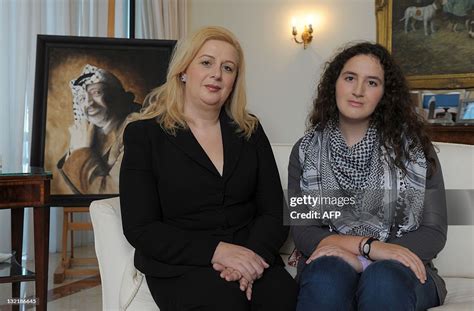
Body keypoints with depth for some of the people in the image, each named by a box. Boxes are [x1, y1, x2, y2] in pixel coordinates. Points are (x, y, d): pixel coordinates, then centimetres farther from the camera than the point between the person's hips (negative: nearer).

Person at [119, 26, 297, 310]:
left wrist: (254, 254, -14)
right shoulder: (144, 134, 1)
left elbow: (275, 212, 7)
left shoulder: (250, 131, 11)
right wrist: (216, 250, -18)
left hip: (251, 260, 3)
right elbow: (140, 228, -6)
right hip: (178, 266, -2)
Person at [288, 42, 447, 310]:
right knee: (328, 276, -34)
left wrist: (349, 246, -14)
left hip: (397, 265, 0)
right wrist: (370, 245, -18)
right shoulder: (306, 150, 6)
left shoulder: (412, 146, 2)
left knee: (383, 281, -35)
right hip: (329, 260, 1)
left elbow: (434, 232, -2)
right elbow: (302, 230, -1)